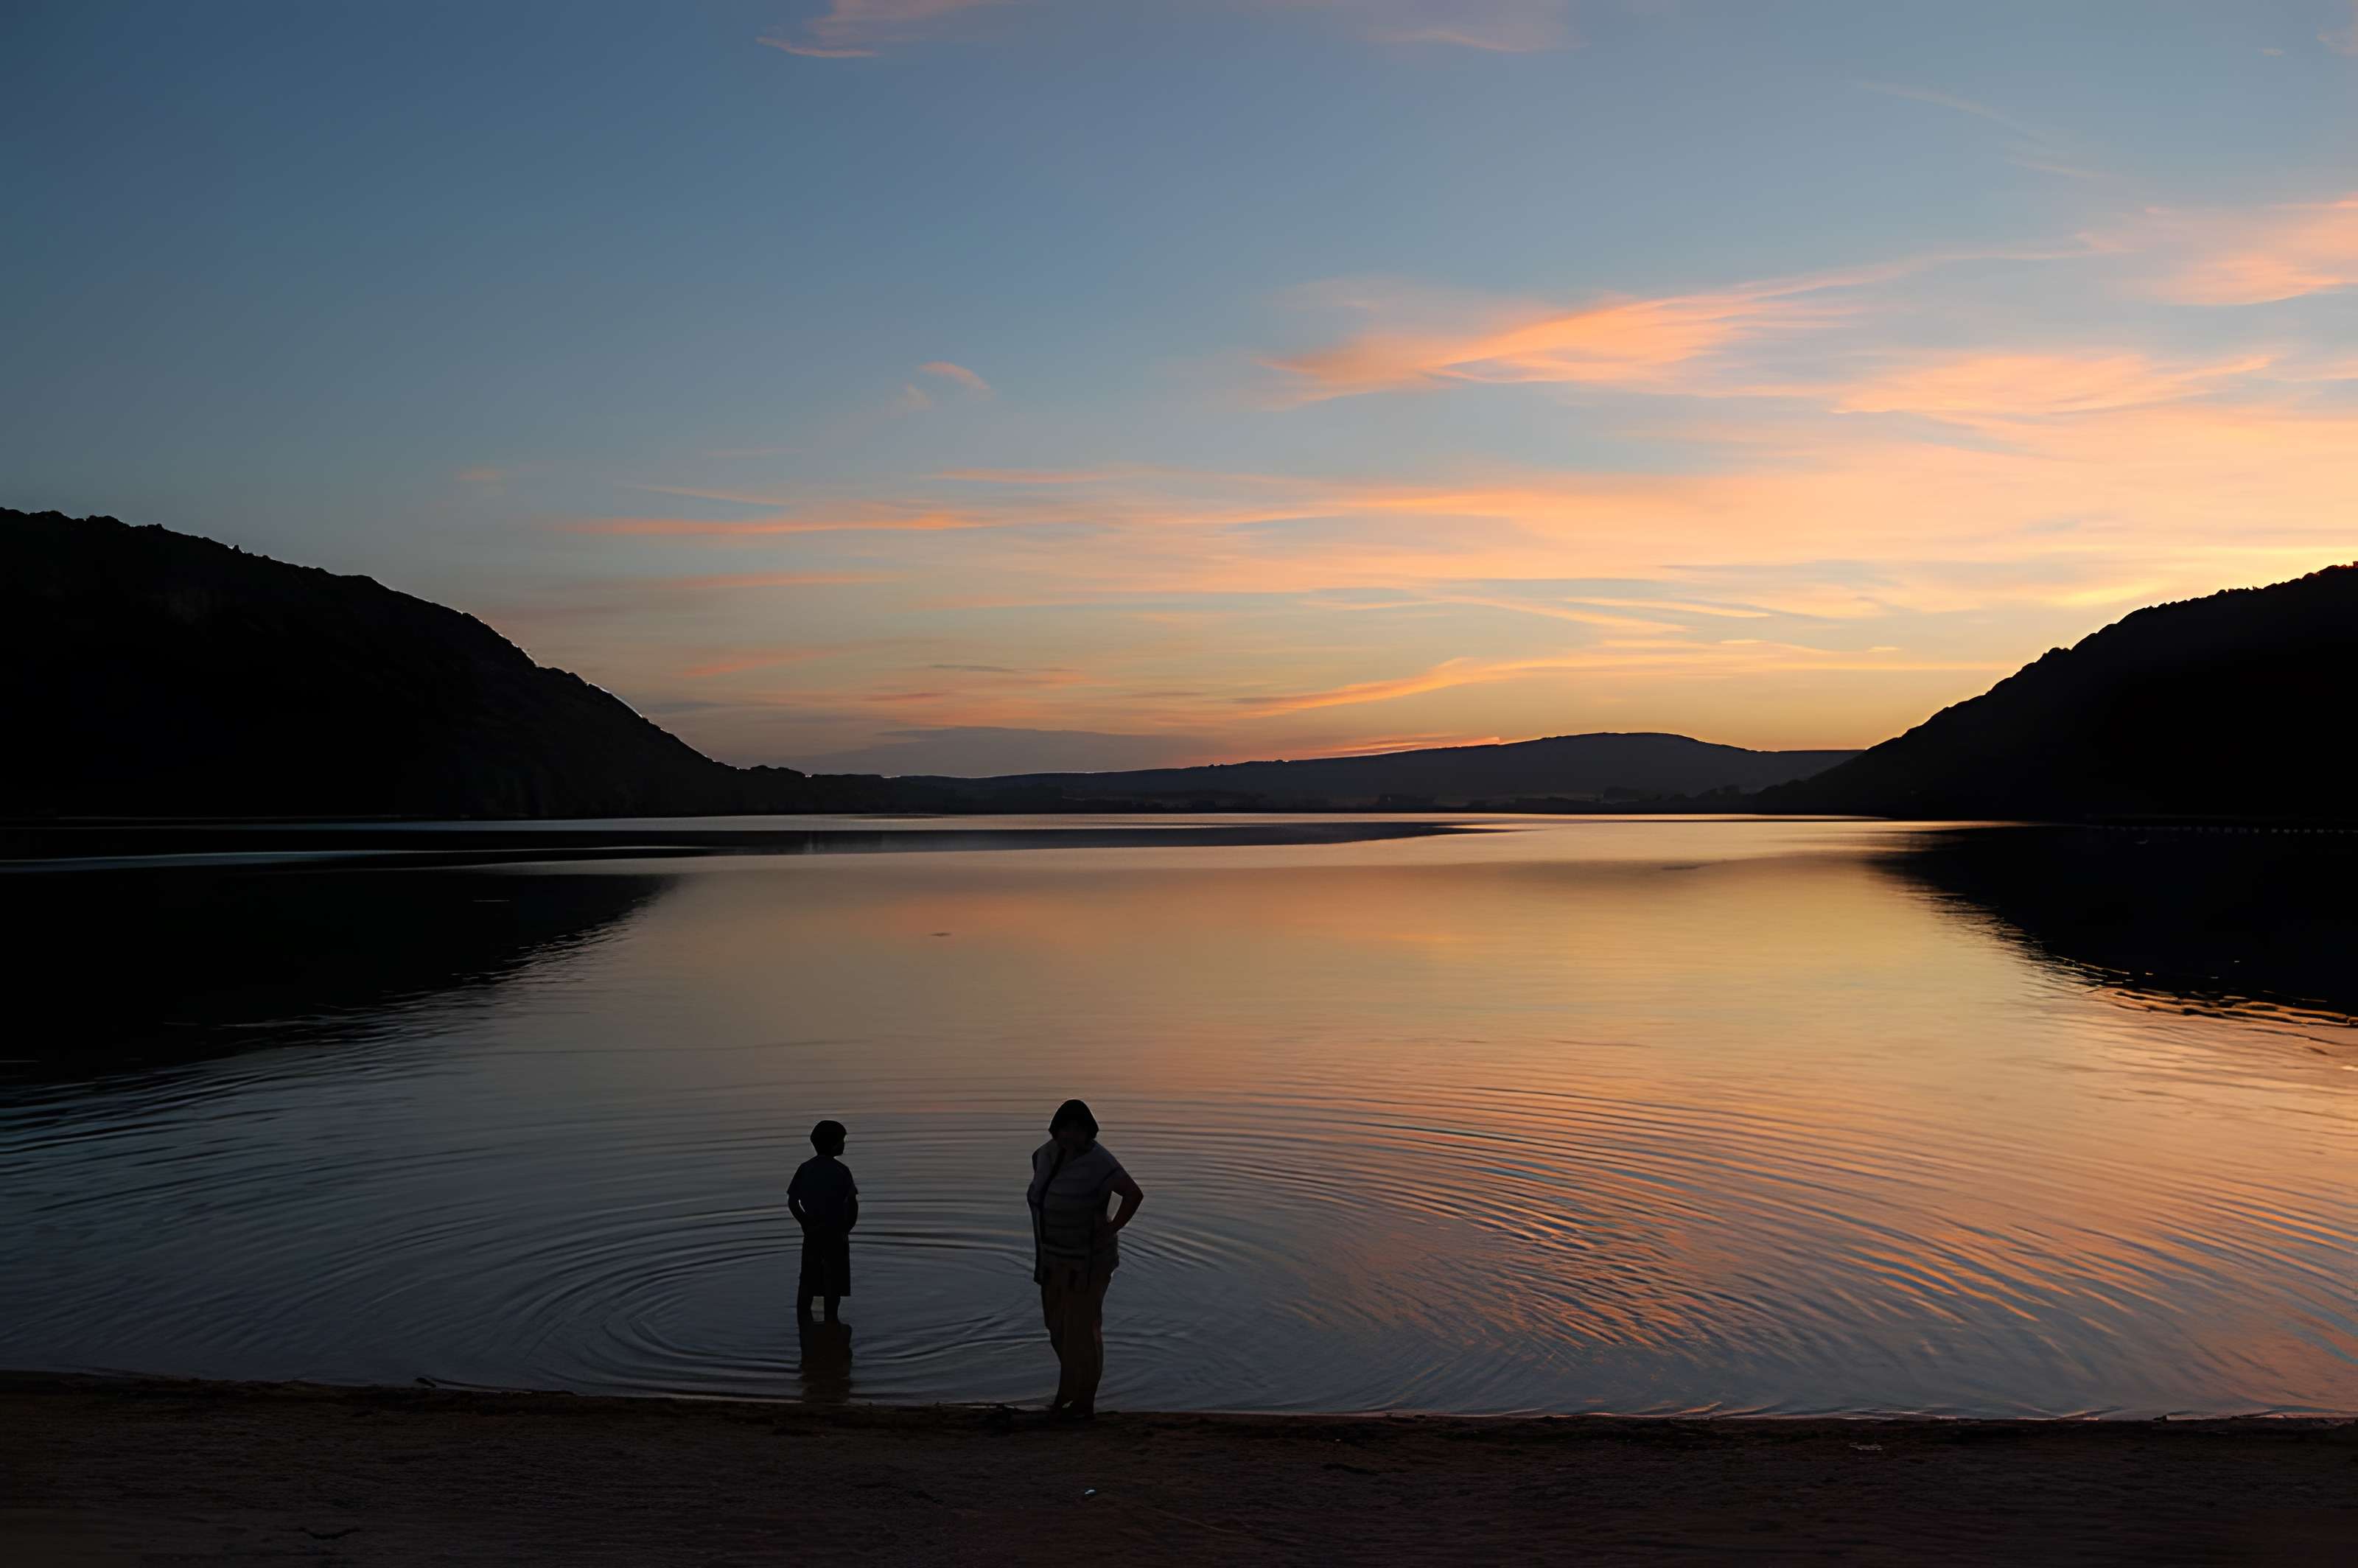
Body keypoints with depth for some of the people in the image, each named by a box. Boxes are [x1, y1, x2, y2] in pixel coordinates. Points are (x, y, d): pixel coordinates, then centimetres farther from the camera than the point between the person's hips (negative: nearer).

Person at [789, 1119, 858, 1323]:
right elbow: (852, 1204, -14)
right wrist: (847, 1229, 0)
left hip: (812, 1232, 4)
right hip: (836, 1232, -4)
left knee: (808, 1279, 12)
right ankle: (830, 1320, 7)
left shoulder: (805, 1169, 1)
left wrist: (805, 1224, 10)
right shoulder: (841, 1171, -10)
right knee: (834, 1282, 5)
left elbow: (792, 1202, 0)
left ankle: (803, 1319, 13)